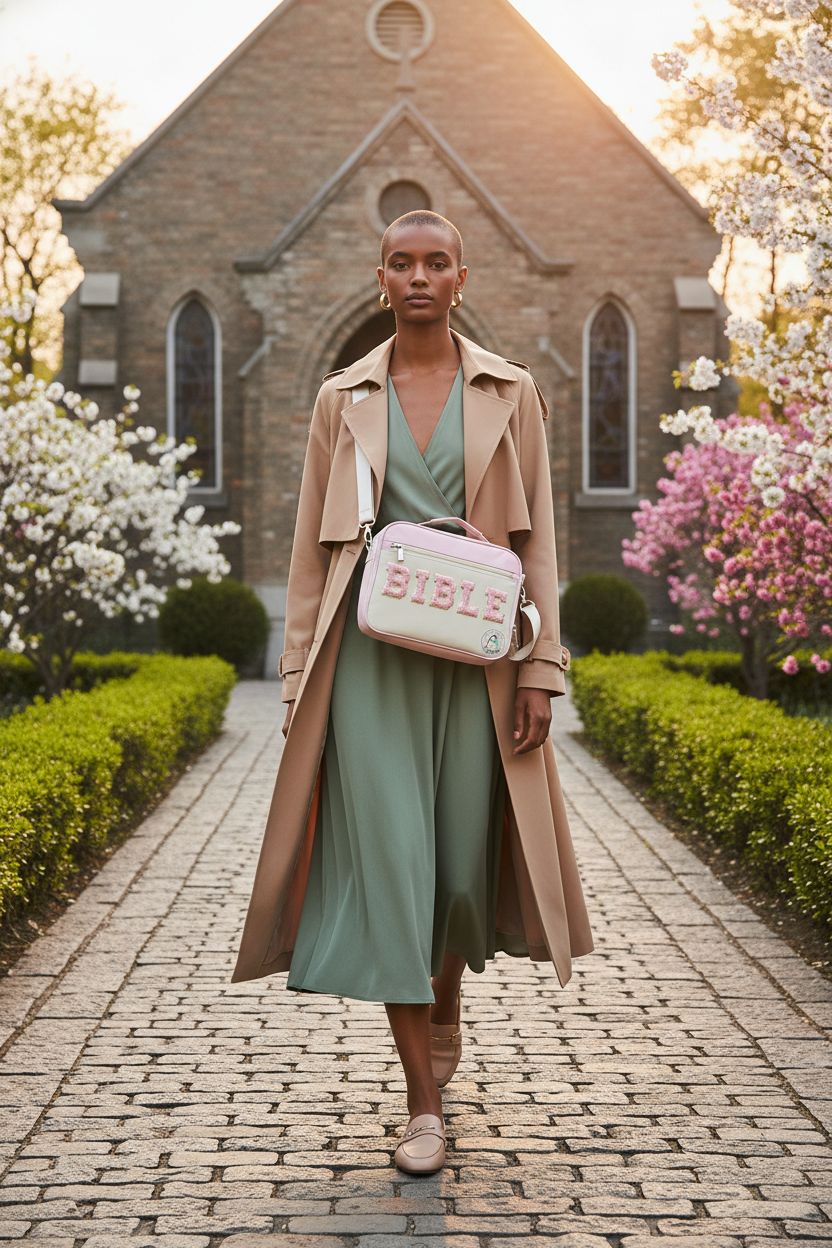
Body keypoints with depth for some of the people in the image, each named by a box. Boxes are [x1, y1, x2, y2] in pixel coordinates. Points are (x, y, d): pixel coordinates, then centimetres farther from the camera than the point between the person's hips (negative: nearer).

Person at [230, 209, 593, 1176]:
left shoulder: (510, 392, 6)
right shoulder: (342, 398, 8)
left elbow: (536, 541, 4)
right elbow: (312, 548, 8)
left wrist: (540, 671, -3)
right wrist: (301, 681, 3)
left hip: (475, 653, 0)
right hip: (372, 652, 0)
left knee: (468, 858, 4)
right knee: (387, 860, -7)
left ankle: (445, 1009, 37)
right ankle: (425, 1106, -2)